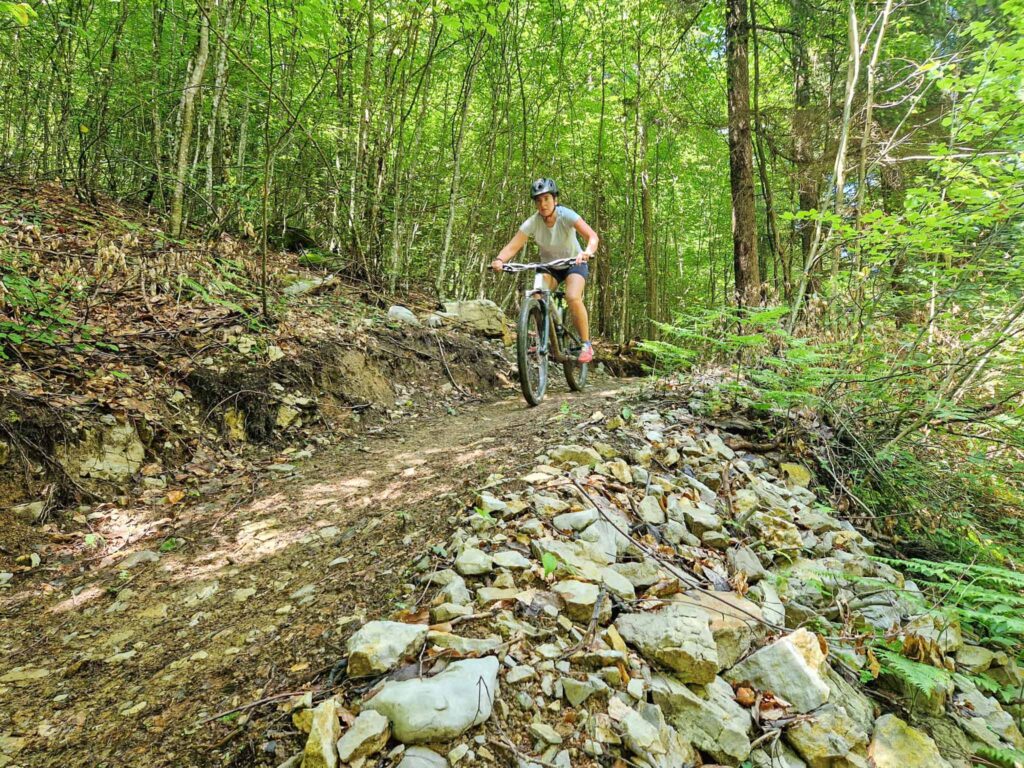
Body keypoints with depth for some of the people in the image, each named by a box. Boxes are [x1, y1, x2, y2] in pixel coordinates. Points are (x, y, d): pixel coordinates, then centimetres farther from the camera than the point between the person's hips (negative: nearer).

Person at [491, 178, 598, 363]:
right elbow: (512, 246, -27)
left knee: (573, 298, -29)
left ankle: (586, 344, -12)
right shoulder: (532, 223, -19)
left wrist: (587, 252, -58)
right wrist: (499, 260, -48)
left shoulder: (566, 215, -25)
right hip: (549, 266, 3)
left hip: (574, 263, -3)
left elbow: (592, 236, -36)